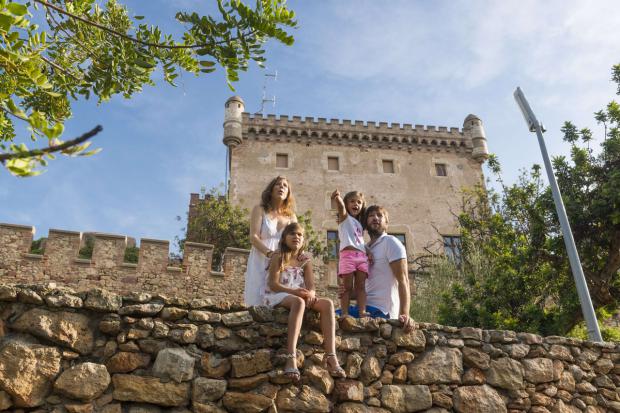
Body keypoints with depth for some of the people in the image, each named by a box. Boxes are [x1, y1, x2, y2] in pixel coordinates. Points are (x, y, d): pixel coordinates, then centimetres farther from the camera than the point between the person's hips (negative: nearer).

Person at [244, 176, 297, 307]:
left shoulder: (291, 217, 17)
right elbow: (254, 237, -5)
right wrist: (269, 253, -23)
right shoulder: (260, 210, 7)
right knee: (259, 302, -9)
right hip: (261, 262, -3)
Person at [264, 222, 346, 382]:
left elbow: (311, 285, 2)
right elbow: (273, 284, -10)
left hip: (300, 296, 6)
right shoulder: (278, 257, 0)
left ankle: (331, 356, -32)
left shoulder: (306, 260, 13)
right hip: (277, 296, -5)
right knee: (298, 302, -40)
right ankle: (291, 358, -51)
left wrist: (310, 293, -24)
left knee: (327, 303, -20)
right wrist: (294, 291, -26)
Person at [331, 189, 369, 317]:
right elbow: (341, 207, -13)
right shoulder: (344, 217, 10)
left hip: (362, 256, 6)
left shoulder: (359, 224, 29)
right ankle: (345, 313, -13)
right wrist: (337, 197, -35)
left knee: (361, 286, -6)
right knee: (348, 287, -10)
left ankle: (362, 311, -15)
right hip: (348, 255, -6)